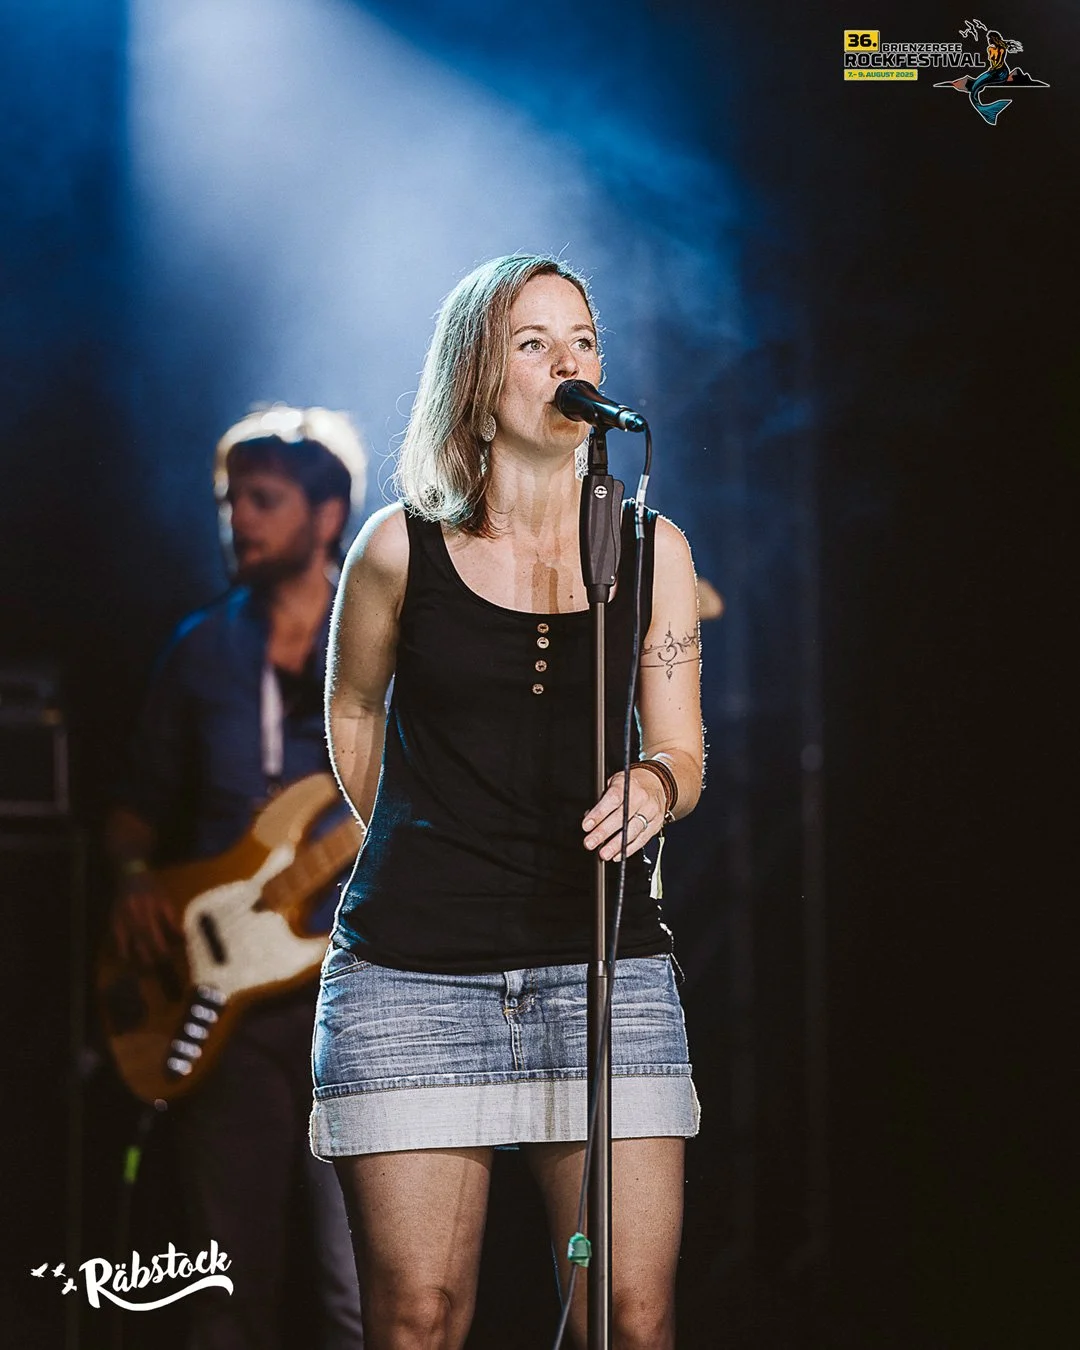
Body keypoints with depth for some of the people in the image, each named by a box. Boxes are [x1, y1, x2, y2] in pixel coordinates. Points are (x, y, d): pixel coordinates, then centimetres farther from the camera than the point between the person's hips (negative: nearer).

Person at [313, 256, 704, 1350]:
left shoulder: (651, 550, 8)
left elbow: (681, 751, 8)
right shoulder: (402, 545, 2)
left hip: (604, 962, 2)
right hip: (413, 967, -1)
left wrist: (654, 786, -14)